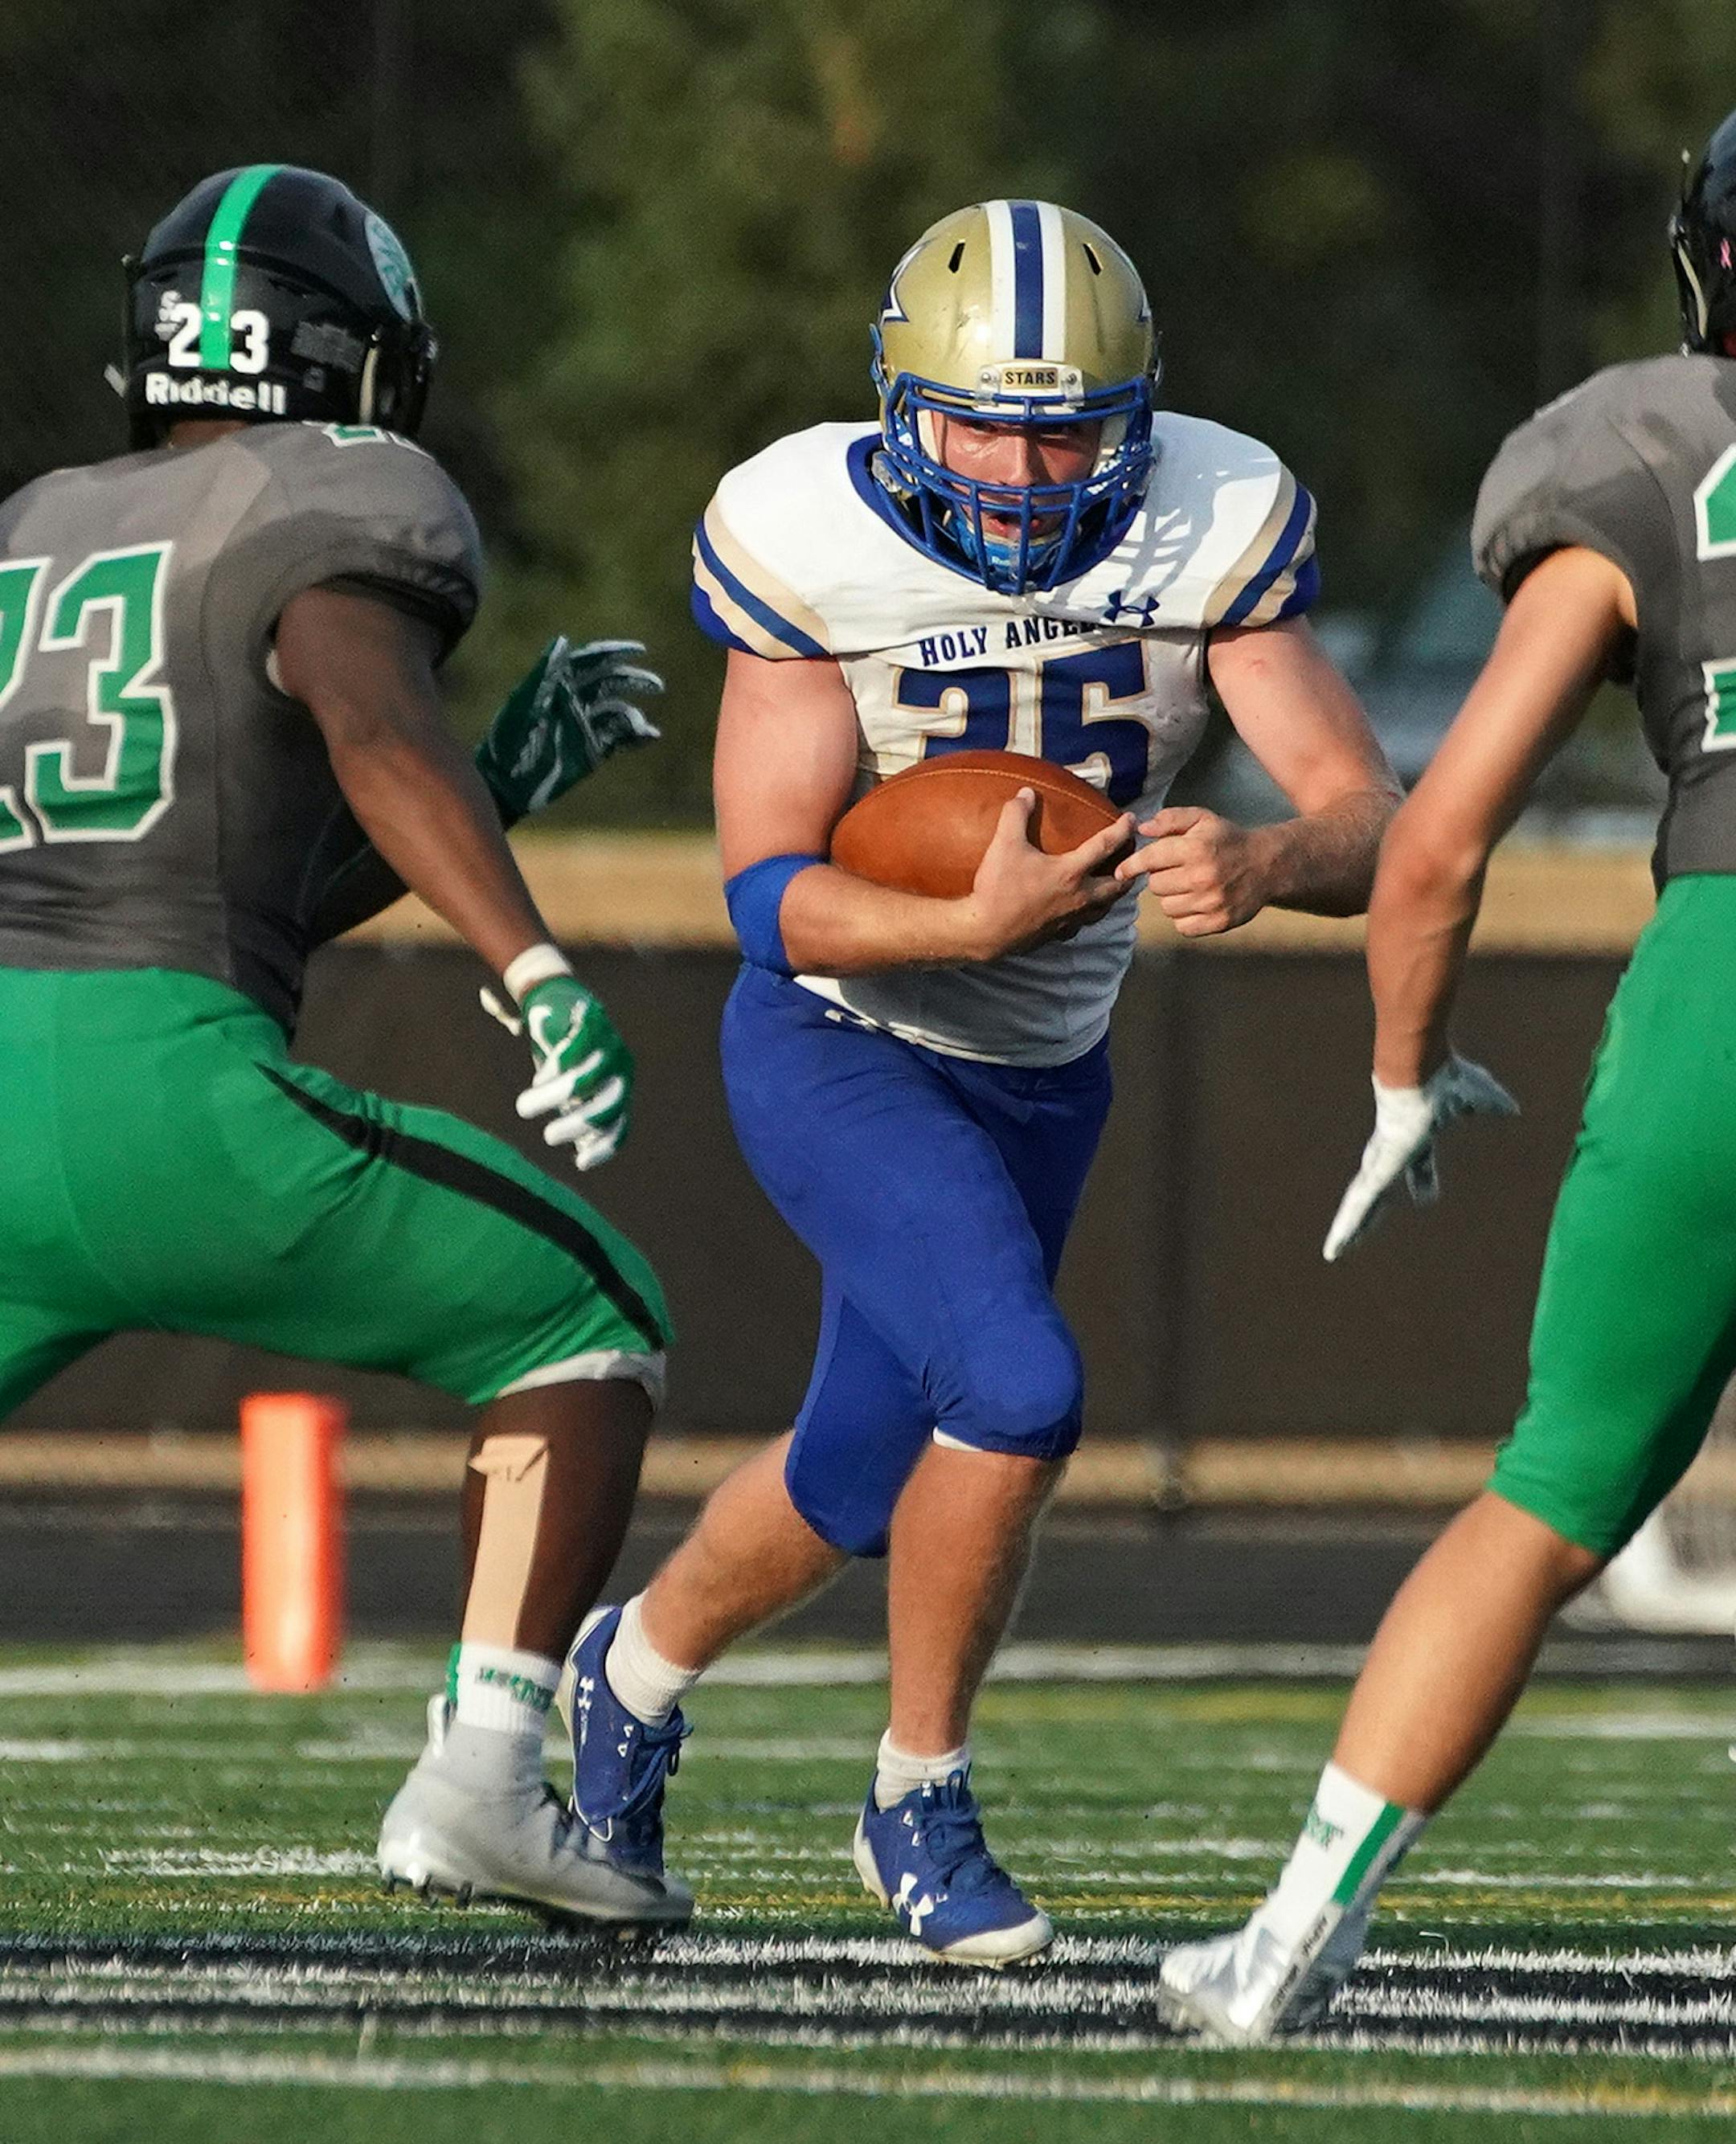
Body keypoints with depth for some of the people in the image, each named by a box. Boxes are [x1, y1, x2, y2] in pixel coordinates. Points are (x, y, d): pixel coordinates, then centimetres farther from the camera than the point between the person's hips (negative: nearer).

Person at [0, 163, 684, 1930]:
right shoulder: (343, 504, 7)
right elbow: (371, 726, -16)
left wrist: (507, 775, 32)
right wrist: (538, 971, -24)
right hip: (159, 1098, -6)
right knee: (581, 1322, 13)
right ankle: (485, 1771, -2)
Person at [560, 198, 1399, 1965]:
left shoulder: (1206, 535, -16)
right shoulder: (816, 544, -23)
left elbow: (1366, 820, -19)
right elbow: (774, 897, -24)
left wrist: (1265, 864, -42)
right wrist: (971, 924, -42)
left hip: (1040, 1077, 5)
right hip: (841, 1047, -5)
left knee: (865, 1482, 16)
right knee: (1013, 1391, -25)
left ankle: (640, 1671, 47)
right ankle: (920, 1802, -2)